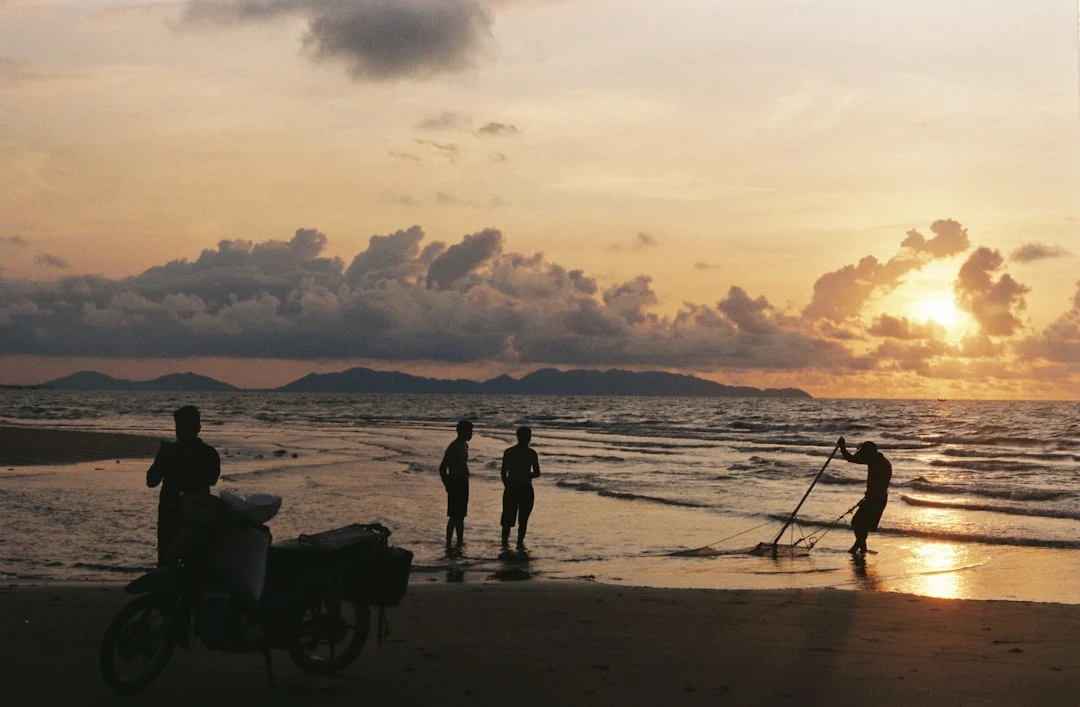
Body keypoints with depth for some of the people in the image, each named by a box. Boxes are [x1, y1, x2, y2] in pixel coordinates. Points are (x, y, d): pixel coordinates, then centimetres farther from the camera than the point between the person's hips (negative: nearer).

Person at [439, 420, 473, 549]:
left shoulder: (465, 445, 12)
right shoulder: (453, 447, -17)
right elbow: (442, 468, -18)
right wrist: (448, 486, -15)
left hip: (463, 483, 9)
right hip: (455, 484, -9)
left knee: (461, 515, 16)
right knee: (454, 516, -8)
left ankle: (460, 542, 25)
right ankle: (448, 544, -5)